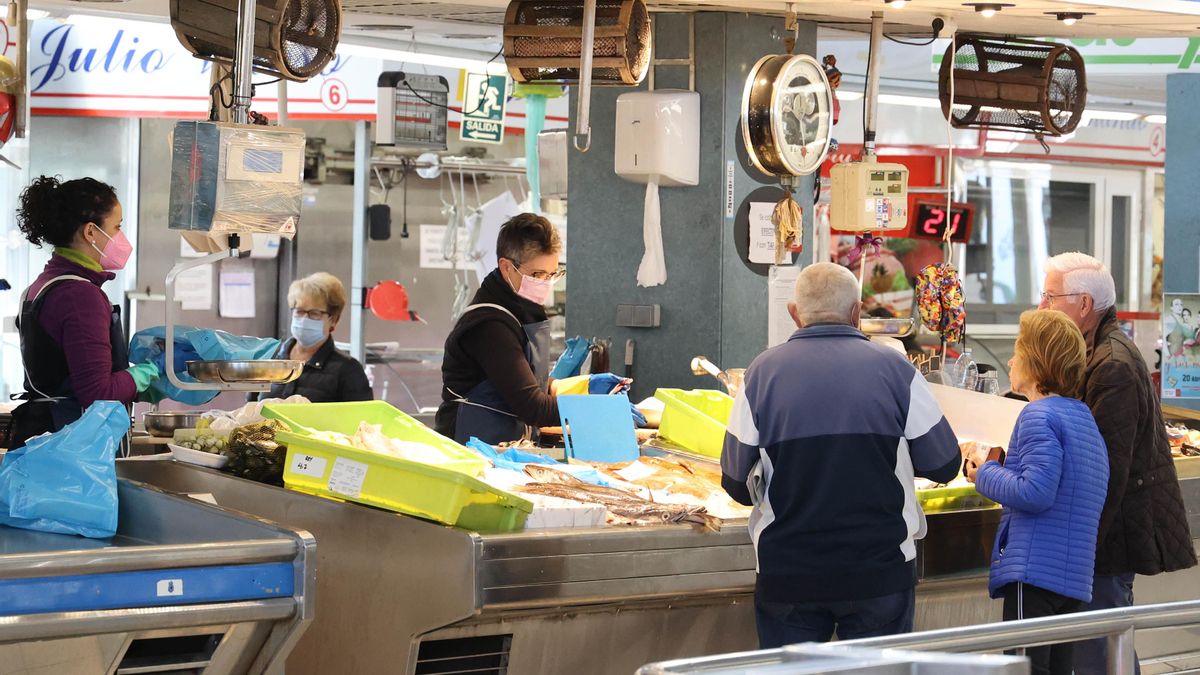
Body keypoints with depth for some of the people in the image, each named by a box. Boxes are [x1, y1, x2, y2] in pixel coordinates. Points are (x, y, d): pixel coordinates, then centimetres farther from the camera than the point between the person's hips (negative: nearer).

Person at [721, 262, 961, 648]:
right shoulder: (894, 369, -4)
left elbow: (738, 485, -1)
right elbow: (944, 466, 2)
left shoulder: (763, 373, -4)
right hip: (881, 570, 0)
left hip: (787, 576, 0)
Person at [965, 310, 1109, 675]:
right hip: (1074, 576, 9)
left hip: (1035, 569, -9)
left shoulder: (1039, 415, -12)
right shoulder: (1083, 416, 16)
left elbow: (1035, 492, -22)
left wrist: (985, 474, -6)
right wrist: (999, 468, 17)